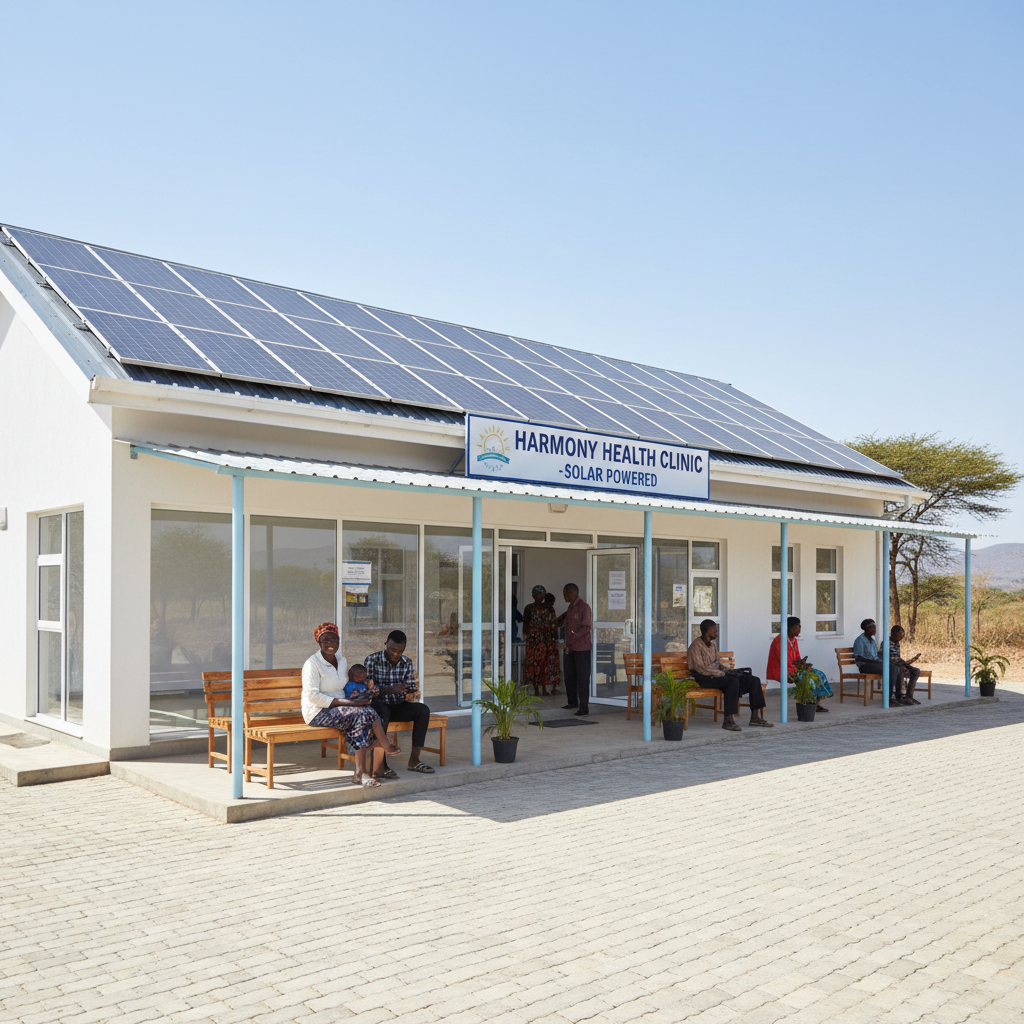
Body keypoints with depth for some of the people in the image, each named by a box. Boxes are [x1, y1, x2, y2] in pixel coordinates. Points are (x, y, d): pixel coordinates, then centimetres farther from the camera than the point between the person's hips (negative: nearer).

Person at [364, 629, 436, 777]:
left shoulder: (407, 663, 6)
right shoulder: (372, 660, -7)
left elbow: (411, 687, 5)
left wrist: (411, 692, -20)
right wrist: (390, 689, -27)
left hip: (398, 706, 5)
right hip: (378, 705, -4)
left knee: (423, 710, -21)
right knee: (382, 713, -39)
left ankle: (414, 759, -18)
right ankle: (379, 766, -40)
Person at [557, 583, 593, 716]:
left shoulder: (584, 607, -13)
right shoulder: (571, 606, 15)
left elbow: (587, 627, -21)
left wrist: (572, 640, -26)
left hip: (582, 648, -9)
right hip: (570, 648, 9)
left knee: (582, 678, -6)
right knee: (569, 676, 14)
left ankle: (584, 707, -4)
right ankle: (573, 702, 29)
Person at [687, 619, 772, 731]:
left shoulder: (713, 645, 18)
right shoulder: (695, 646, -11)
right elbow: (701, 669, -18)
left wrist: (727, 670, 1)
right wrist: (723, 673, -18)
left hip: (717, 674, 9)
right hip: (705, 678, -9)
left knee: (754, 681, -3)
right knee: (733, 681, -37)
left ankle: (755, 717, 0)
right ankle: (728, 721, -35)